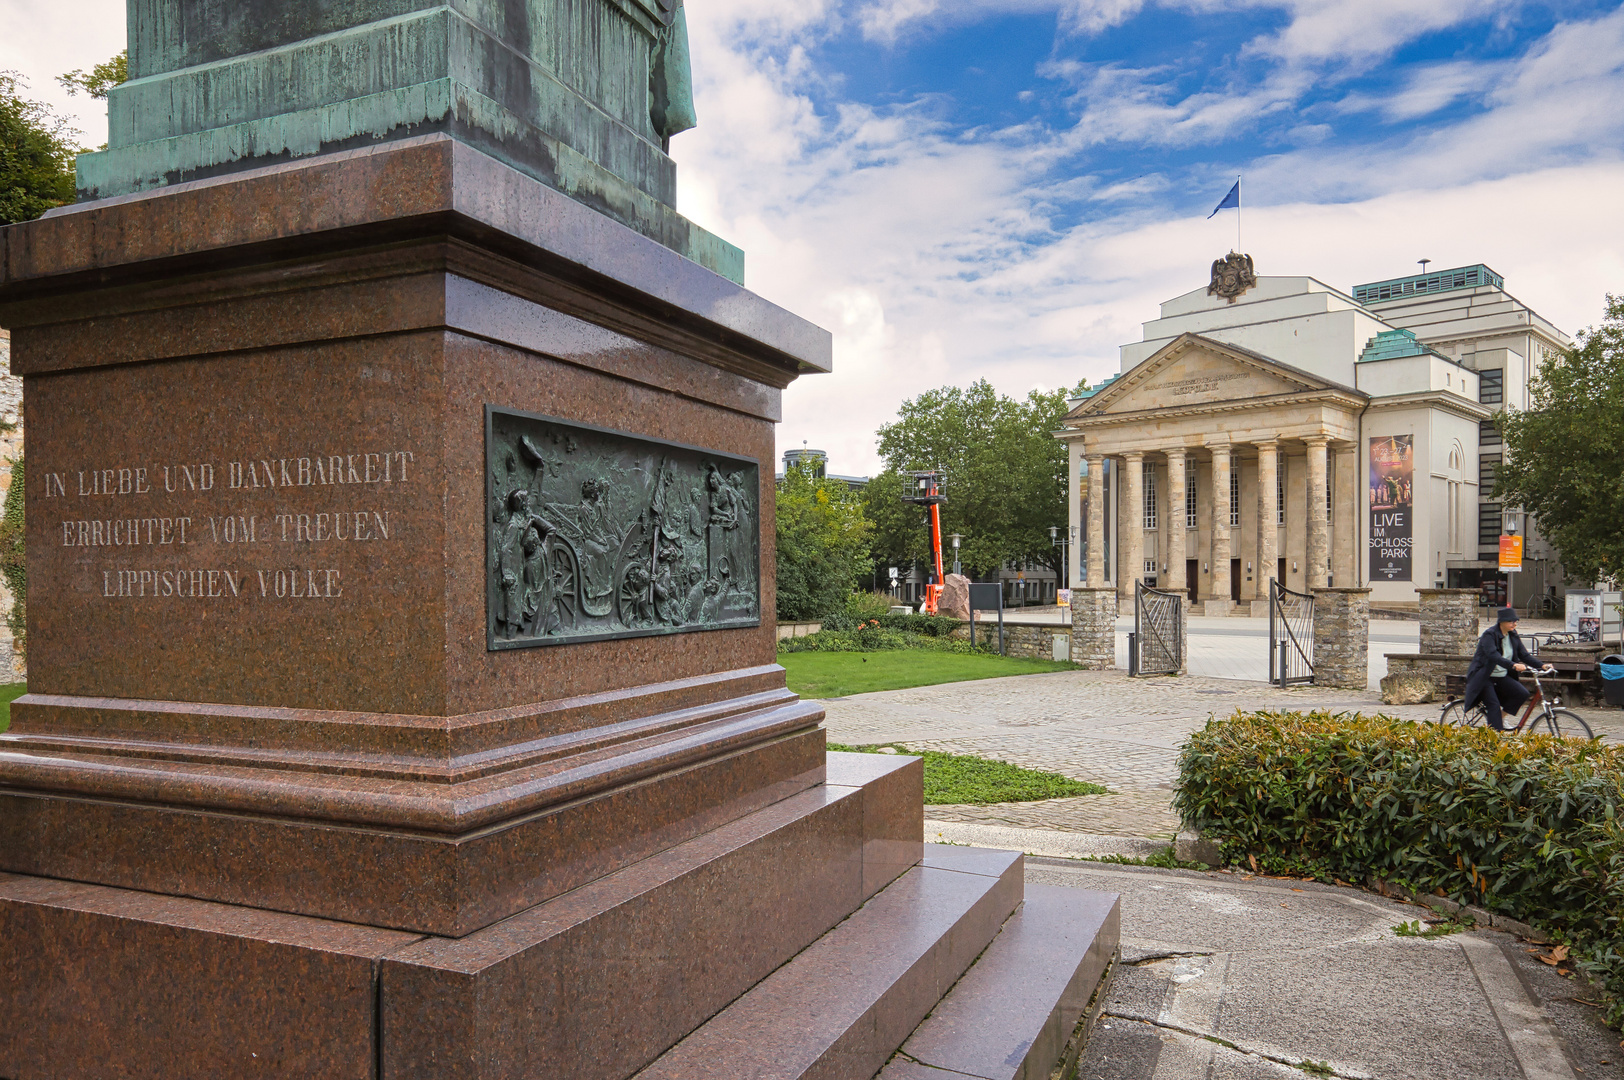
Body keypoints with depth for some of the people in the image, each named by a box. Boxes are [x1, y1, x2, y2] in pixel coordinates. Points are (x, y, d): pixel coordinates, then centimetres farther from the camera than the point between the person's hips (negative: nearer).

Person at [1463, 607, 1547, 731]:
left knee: (1523, 693, -13)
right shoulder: (1489, 635, -17)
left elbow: (1524, 654, 5)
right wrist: (1513, 665, -43)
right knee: (1494, 705, -17)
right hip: (1484, 677, -7)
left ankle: (1502, 715, 6)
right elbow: (1493, 655, -31)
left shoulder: (1513, 635, 5)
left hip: (1502, 677, 7)